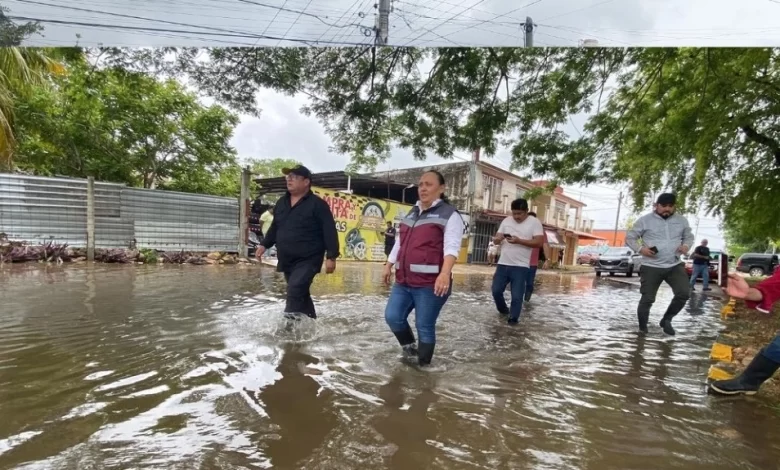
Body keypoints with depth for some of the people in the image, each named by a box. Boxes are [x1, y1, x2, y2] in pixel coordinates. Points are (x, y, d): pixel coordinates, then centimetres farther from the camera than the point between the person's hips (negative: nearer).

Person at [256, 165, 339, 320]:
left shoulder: (317, 204, -10)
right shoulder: (281, 203, 11)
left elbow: (330, 231, -13)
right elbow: (275, 227, 23)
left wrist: (331, 257, -17)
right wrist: (264, 244, 12)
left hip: (308, 260, -7)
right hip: (286, 261, 7)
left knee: (295, 292, -20)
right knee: (301, 295, 16)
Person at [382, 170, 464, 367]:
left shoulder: (449, 214, -5)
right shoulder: (412, 213, 18)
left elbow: (452, 247, -17)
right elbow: (399, 243, 24)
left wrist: (445, 273, -31)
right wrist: (389, 266, 21)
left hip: (430, 284, -7)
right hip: (403, 281, 7)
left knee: (425, 327, 3)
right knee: (392, 317, 6)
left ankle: (422, 365, 22)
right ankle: (409, 347, 33)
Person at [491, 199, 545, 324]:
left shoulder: (534, 222, -3)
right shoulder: (506, 221, 9)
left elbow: (539, 242, -12)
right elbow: (495, 240, 10)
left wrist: (519, 240, -23)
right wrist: (498, 238, -15)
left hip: (521, 267, -4)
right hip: (503, 264, 4)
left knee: (517, 295, -2)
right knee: (496, 290, 6)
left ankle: (513, 317, 17)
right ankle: (503, 310, 32)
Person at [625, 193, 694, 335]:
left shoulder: (682, 220, 7)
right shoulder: (645, 220, -5)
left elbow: (689, 237, 20)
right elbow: (630, 238, 0)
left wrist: (686, 246, -3)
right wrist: (640, 249, -18)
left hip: (675, 265, 4)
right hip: (651, 267, -3)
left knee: (684, 293, -10)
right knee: (647, 299, -1)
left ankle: (666, 319, 14)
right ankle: (642, 329, 17)